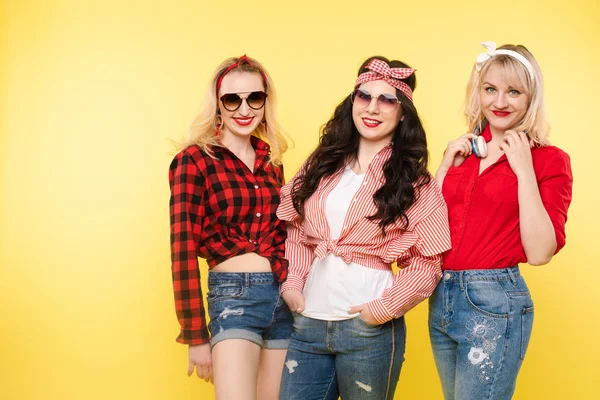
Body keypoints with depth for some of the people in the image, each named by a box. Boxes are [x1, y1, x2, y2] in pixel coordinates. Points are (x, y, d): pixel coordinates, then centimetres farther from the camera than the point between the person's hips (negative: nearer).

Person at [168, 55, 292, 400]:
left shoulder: (271, 159, 11)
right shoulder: (194, 160, -6)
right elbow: (184, 250, -9)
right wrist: (196, 336, -9)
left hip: (285, 298, 6)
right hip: (234, 297, -5)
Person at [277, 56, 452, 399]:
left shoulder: (414, 183, -2)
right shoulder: (323, 165, 9)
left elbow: (427, 263, -4)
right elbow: (297, 232, 13)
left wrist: (385, 308, -13)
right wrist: (293, 283, 0)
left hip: (369, 328, -3)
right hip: (308, 321, 4)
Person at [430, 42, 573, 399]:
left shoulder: (549, 160, -7)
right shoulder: (465, 149, 8)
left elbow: (539, 253, -17)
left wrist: (523, 169, -17)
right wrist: (447, 163, 0)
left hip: (494, 303, -6)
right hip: (441, 297, 6)